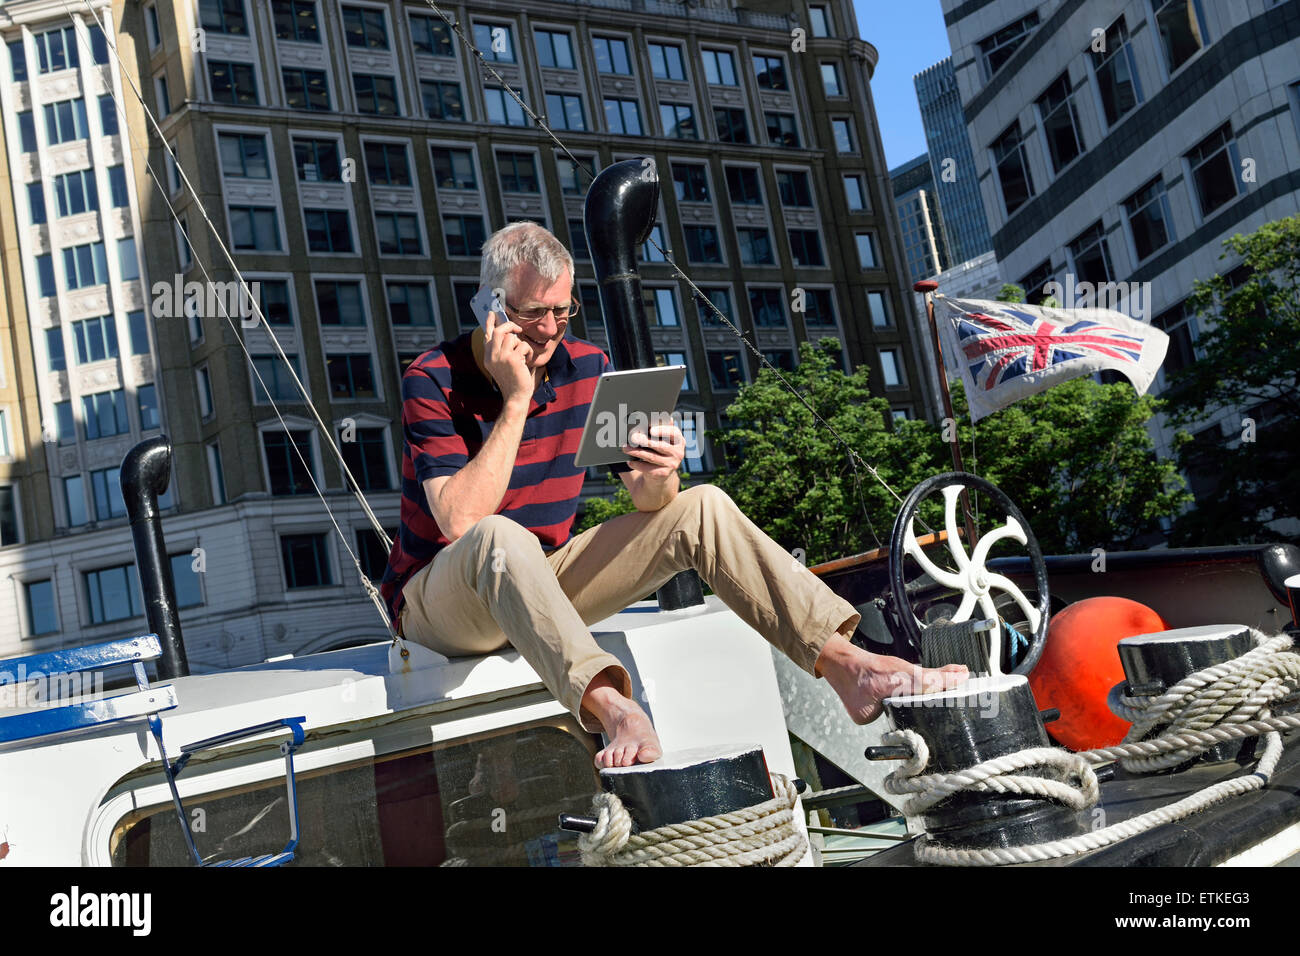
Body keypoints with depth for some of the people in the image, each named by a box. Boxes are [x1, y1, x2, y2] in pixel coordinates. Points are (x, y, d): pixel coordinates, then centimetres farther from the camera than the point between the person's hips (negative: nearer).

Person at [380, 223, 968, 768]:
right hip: (441, 600, -4)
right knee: (499, 537, -41)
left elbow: (649, 503, -3)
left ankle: (847, 664, -25)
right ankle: (612, 710, -58)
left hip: (541, 585, 5)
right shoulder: (434, 382, -16)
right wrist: (516, 400, -27)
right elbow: (460, 520, -29)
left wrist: (659, 475, -27)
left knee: (702, 508, -12)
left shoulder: (587, 367, -1)